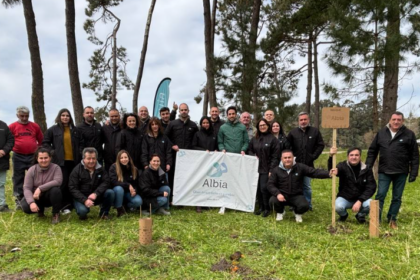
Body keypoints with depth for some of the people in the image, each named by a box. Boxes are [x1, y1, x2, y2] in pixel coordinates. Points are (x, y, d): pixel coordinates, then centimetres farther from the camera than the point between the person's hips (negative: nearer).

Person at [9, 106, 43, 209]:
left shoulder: (35, 126, 5)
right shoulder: (12, 126, 0)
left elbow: (41, 140, 12)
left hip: (33, 156, 1)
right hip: (18, 157, -1)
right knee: (18, 179, 7)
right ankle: (19, 201, 15)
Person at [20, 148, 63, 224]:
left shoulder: (56, 168, -14)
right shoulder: (32, 170, -10)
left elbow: (58, 181, -30)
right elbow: (27, 188, -16)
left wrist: (40, 188, -34)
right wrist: (31, 202, -33)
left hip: (50, 197, -2)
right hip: (37, 198, 2)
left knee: (55, 190, -34)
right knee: (26, 207, -27)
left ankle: (56, 214, -10)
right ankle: (40, 210, 12)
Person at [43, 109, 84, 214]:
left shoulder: (75, 130, 13)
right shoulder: (53, 130, 4)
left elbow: (81, 143, 18)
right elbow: (45, 143, 6)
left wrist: (80, 153, 3)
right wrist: (53, 153, -5)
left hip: (74, 161, 3)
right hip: (61, 161, -3)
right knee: (63, 183, -6)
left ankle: (72, 204, 16)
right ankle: (65, 206, 1)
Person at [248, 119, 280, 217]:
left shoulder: (272, 139, -3)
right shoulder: (254, 139, 12)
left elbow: (275, 156, -6)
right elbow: (250, 150, 22)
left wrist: (271, 170, -12)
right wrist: (253, 156, -1)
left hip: (266, 169, -4)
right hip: (256, 168, 5)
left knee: (264, 188, -10)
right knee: (258, 188, 5)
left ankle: (267, 208, 6)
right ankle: (261, 207, 20)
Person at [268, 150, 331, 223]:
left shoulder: (300, 167, -4)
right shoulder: (276, 170, -2)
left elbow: (314, 172, -12)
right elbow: (270, 184, -4)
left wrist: (329, 174, -28)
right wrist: (277, 193, -23)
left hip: (296, 196, 0)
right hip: (282, 195, 0)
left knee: (304, 205, -29)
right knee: (273, 201, -29)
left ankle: (298, 214, 12)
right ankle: (280, 212, 10)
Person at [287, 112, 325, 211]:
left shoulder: (315, 131, 1)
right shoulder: (293, 132, 2)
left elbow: (320, 145, 3)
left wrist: (313, 156, -3)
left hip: (308, 165, 0)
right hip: (295, 164, 1)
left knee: (307, 186, 8)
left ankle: (308, 205, 18)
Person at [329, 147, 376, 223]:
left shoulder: (366, 170, -6)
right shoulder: (343, 166, -10)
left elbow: (371, 188, -8)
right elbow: (332, 171, -32)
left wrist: (360, 201, -22)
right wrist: (331, 157, -53)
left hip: (361, 198, 1)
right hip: (344, 198, -1)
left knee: (370, 205, -30)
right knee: (338, 207, -32)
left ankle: (361, 215, 7)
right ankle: (343, 215, 8)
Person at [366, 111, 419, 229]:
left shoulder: (409, 134, -2)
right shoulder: (381, 133, 3)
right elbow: (372, 151, 7)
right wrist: (367, 167, 1)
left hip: (401, 173, 0)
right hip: (384, 172, 1)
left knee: (397, 197, 10)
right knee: (380, 195, -1)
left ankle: (392, 219, 24)